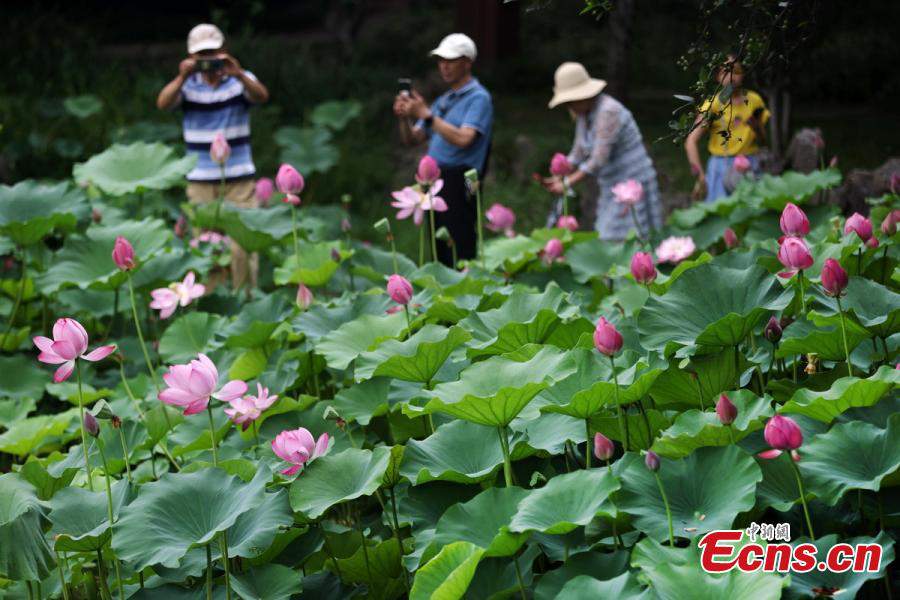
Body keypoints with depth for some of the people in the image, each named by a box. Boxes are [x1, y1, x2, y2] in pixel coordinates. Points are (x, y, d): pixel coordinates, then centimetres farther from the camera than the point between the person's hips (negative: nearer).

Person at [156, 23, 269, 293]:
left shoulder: (240, 80, 1)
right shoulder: (188, 85, 2)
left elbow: (261, 96, -18)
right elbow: (163, 103, -15)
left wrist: (238, 75, -37)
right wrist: (182, 78, -32)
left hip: (240, 179, -1)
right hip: (200, 180, 1)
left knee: (242, 244, -4)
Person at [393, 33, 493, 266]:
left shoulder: (478, 98, -4)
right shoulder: (443, 100, 22)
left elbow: (463, 139, -19)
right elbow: (412, 140, 20)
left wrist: (426, 114, -18)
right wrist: (404, 117, -1)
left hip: (458, 180, -8)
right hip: (434, 181, 8)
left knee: (459, 255, -12)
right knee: (441, 254, 8)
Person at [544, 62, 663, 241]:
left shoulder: (608, 112, -21)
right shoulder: (583, 114, 8)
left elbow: (599, 160, -24)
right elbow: (579, 153, 14)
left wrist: (568, 183, -19)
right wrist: (559, 177, -2)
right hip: (612, 188, 9)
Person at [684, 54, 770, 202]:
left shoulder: (754, 100, 5)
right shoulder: (712, 104, -5)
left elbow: (763, 140, 12)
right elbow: (691, 141, -13)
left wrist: (756, 126, -10)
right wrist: (700, 175, -22)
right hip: (721, 168, -3)